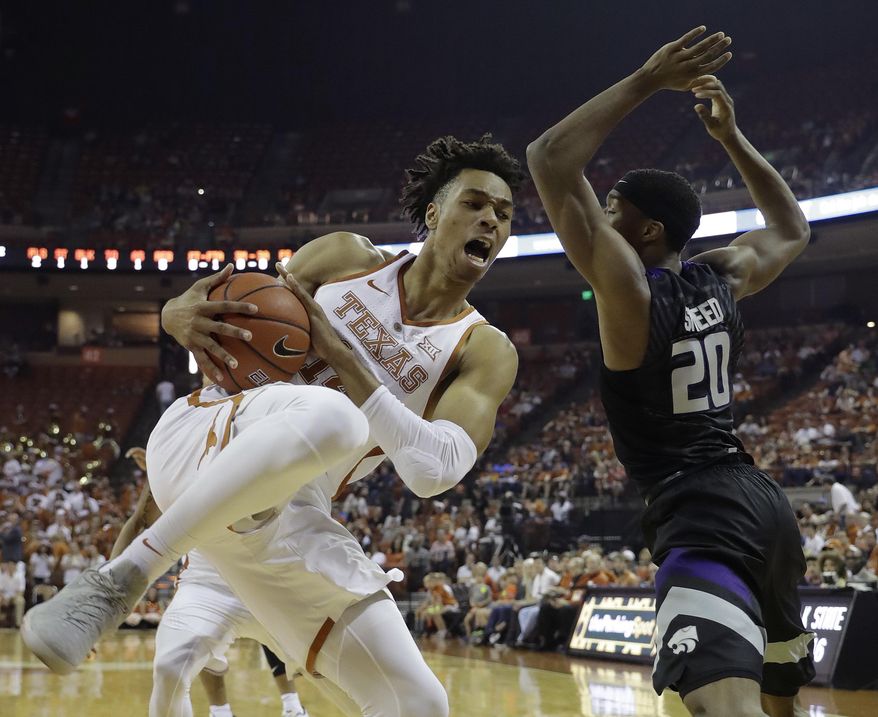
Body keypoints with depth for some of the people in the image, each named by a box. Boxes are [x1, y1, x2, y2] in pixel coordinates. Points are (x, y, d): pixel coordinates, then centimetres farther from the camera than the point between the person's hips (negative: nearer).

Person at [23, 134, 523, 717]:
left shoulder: (487, 353, 5)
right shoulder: (345, 257, 8)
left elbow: (435, 470, -12)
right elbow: (230, 310, 17)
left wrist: (339, 353, -15)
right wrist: (183, 316, -9)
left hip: (284, 519, 3)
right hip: (204, 439, -3)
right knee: (331, 418, -39)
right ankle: (120, 579, -29)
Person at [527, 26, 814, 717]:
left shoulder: (627, 284, -9)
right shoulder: (723, 276, 11)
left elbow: (549, 160, -15)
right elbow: (793, 229, 33)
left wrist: (647, 80, -10)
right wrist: (732, 136, 25)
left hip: (699, 515, -9)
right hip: (763, 500, 9)